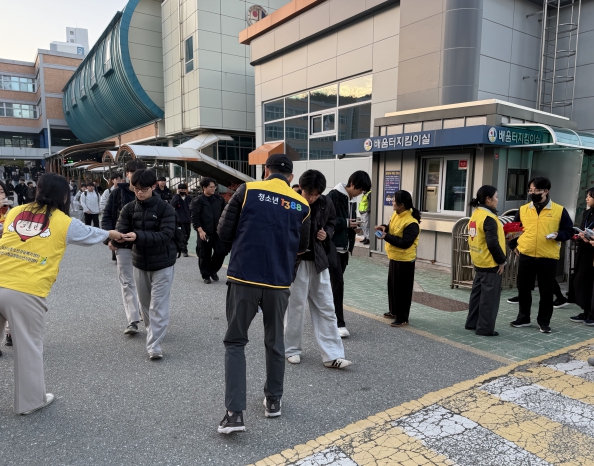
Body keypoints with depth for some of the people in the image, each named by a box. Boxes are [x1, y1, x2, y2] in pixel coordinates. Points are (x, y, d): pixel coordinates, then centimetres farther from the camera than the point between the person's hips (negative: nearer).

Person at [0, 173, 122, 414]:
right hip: (27, 293, -4)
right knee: (29, 347, 11)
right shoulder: (65, 223, 3)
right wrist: (110, 234, 41)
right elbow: (90, 234, 21)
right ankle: (30, 401, 25)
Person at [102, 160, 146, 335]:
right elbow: (107, 217, 4)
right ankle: (133, 321, 6)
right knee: (127, 283, 1)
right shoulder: (118, 193, 0)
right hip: (123, 244, 1)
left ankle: (144, 311, 33)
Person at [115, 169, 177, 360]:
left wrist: (138, 236, -39)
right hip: (140, 263, 5)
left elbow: (165, 235, -25)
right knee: (145, 304, 19)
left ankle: (154, 345, -1)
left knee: (158, 306, -4)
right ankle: (153, 331, 41)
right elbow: (121, 230, -14)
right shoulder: (129, 208, -3)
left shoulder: (165, 208, -15)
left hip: (162, 264, -4)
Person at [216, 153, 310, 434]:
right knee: (275, 341, 19)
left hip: (244, 277, -2)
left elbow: (224, 232, 0)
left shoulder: (247, 191, -2)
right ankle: (273, 401, 32)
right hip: (279, 282, 2)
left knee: (235, 342, 9)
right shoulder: (301, 205, 5)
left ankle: (234, 413, 4)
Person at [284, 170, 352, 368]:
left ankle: (332, 355, 12)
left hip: (318, 261, 4)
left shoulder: (326, 203, -1)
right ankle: (292, 349, 25)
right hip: (295, 261, -4)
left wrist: (327, 233, -6)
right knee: (295, 307, 7)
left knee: (326, 309, 6)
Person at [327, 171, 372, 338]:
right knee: (338, 282, -10)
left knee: (335, 282, 12)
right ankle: (339, 323, -6)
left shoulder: (352, 200, 14)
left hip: (344, 247, 8)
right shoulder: (333, 196, -12)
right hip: (332, 246, -8)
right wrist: (346, 223, -15)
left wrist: (354, 227, 3)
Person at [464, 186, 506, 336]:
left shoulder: (475, 214, 8)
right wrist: (501, 261, -14)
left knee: (477, 294, 17)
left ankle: (472, 323, 25)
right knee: (489, 298, 1)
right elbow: (493, 243, -24)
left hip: (479, 262, 9)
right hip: (490, 264, -9)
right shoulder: (489, 218, -19)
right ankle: (485, 328, 8)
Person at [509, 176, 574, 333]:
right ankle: (523, 318, 26)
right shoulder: (523, 209, 5)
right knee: (523, 289, 11)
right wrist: (514, 244, 9)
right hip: (526, 257, 3)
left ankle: (544, 322, 20)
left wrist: (558, 235, -16)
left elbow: (569, 231, 4)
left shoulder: (559, 210, -2)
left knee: (546, 292, 6)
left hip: (548, 258, -2)